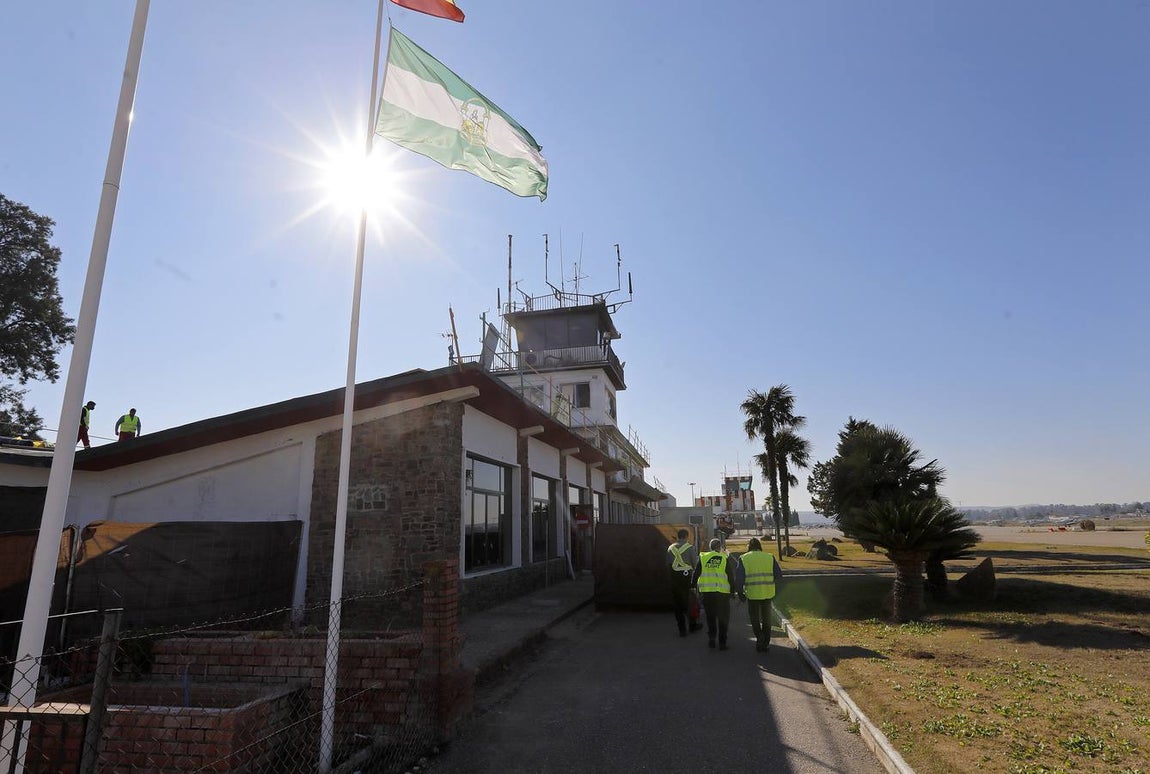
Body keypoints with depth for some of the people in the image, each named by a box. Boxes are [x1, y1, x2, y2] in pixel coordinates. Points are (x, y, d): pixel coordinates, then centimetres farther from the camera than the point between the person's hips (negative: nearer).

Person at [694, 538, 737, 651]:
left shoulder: (702, 557, 4)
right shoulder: (725, 558, 0)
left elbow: (696, 574, 6)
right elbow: (731, 577, 2)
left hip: (706, 592, 2)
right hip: (722, 592, -2)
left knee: (710, 617, 18)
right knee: (723, 618, 10)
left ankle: (711, 638, 12)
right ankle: (722, 643, 10)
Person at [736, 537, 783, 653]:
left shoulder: (744, 559, -2)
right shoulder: (770, 557, 4)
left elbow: (739, 578, -6)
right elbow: (779, 575, 1)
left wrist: (740, 592, 6)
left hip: (752, 594, -2)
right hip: (768, 593, 2)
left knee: (755, 619, 13)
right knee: (766, 619, 17)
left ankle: (760, 639, -5)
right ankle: (765, 644, 21)